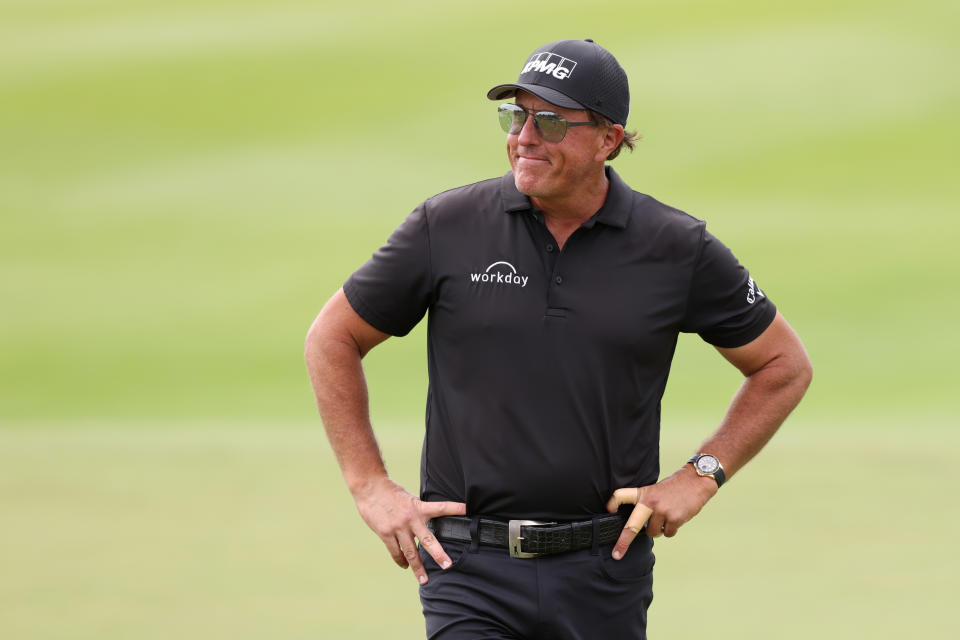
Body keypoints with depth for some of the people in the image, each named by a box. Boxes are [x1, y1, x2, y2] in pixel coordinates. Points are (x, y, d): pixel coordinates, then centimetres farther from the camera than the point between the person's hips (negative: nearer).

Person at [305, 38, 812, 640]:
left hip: (605, 570, 1)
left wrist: (700, 477, 0)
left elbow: (785, 365, 11)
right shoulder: (448, 227, -1)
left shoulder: (676, 248, 0)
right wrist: (371, 486, 3)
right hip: (470, 570, -1)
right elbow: (332, 340, 11)